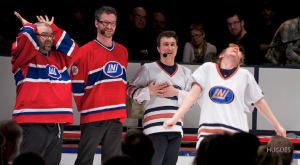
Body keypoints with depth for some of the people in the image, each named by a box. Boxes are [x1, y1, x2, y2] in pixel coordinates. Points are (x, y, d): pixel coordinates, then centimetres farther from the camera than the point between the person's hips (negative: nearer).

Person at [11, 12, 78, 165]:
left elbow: (72, 47, 16)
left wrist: (53, 28, 19)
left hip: (57, 124, 7)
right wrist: (28, 26, 7)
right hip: (33, 123, -7)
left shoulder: (59, 57, 22)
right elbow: (27, 39, -15)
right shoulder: (25, 56, 1)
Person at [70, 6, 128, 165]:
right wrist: (85, 108, 0)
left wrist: (121, 109, 15)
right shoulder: (85, 51, -5)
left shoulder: (122, 51, 13)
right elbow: (77, 85, -4)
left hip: (117, 117, 5)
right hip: (92, 116, -5)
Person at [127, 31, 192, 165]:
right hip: (155, 127, -5)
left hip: (176, 129, 5)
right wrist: (149, 91, -12)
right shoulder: (147, 69, 5)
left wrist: (176, 93, -6)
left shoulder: (185, 72, 17)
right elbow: (131, 90, 4)